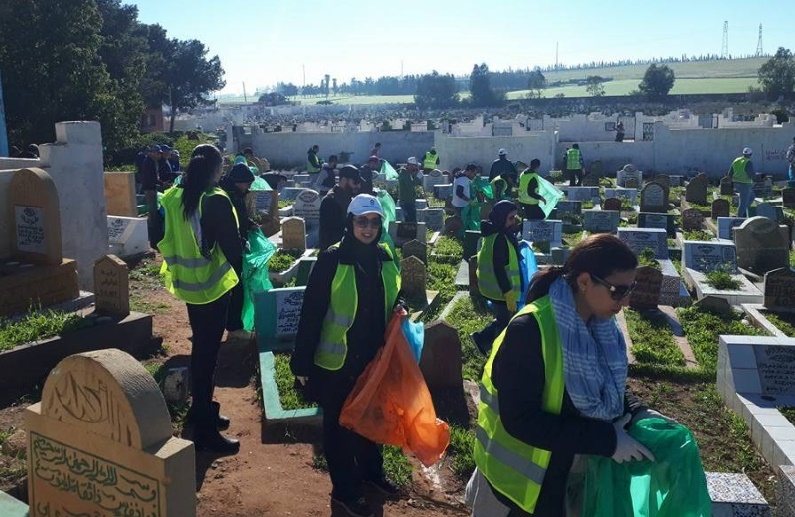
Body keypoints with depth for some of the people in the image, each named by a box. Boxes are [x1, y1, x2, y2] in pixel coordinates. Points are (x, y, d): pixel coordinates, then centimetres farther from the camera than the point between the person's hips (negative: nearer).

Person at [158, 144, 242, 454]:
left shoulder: (173, 198, 1)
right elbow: (232, 245, -17)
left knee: (200, 347, 21)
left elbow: (162, 238, 9)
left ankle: (201, 411, 36)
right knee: (208, 352, 0)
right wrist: (238, 266, 2)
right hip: (212, 283, -7)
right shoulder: (216, 201, -20)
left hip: (187, 282, 7)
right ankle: (205, 431, 8)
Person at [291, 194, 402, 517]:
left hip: (375, 357, 5)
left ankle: (372, 470, 45)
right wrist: (302, 362, -15)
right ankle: (344, 489, 29)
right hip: (337, 360, -5)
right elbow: (311, 313, -16)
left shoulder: (385, 258, 0)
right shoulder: (331, 260, -17)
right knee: (339, 423, 11)